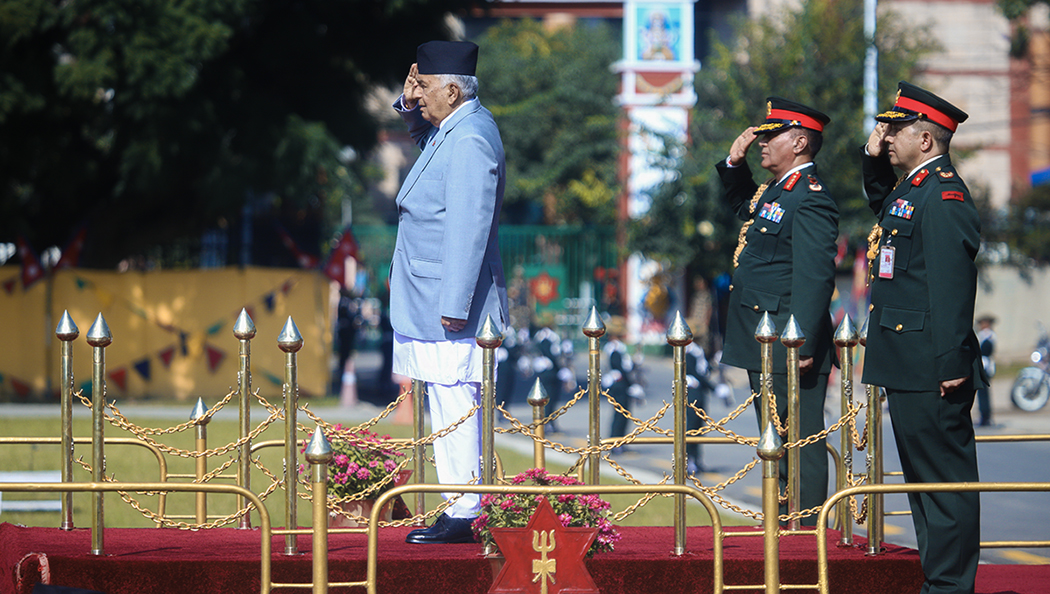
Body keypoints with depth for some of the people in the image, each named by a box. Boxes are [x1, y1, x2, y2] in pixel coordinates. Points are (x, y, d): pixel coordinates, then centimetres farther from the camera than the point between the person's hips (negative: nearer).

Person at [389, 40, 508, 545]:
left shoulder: (469, 142, -20)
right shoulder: (451, 128, 11)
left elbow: (468, 228, -24)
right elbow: (421, 132, 38)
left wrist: (454, 307, -25)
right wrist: (410, 106, 15)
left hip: (449, 304, -11)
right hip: (434, 301, 11)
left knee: (454, 406, -8)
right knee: (449, 408, 13)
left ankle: (462, 518, -6)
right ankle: (458, 508, 17)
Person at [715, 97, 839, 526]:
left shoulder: (810, 200, -16)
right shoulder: (776, 190, 15)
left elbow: (815, 278, -22)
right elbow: (743, 206, 38)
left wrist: (803, 347, -26)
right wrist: (735, 164, 19)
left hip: (788, 349, -11)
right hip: (765, 348, 11)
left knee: (801, 446, -7)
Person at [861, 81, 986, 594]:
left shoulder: (943, 195, -16)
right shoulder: (912, 188, 15)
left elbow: (952, 282, -23)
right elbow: (881, 203, 40)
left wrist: (951, 364, -26)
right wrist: (873, 160, 21)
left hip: (930, 372, -11)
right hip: (908, 367, 11)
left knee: (944, 478, -6)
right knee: (923, 476, 15)